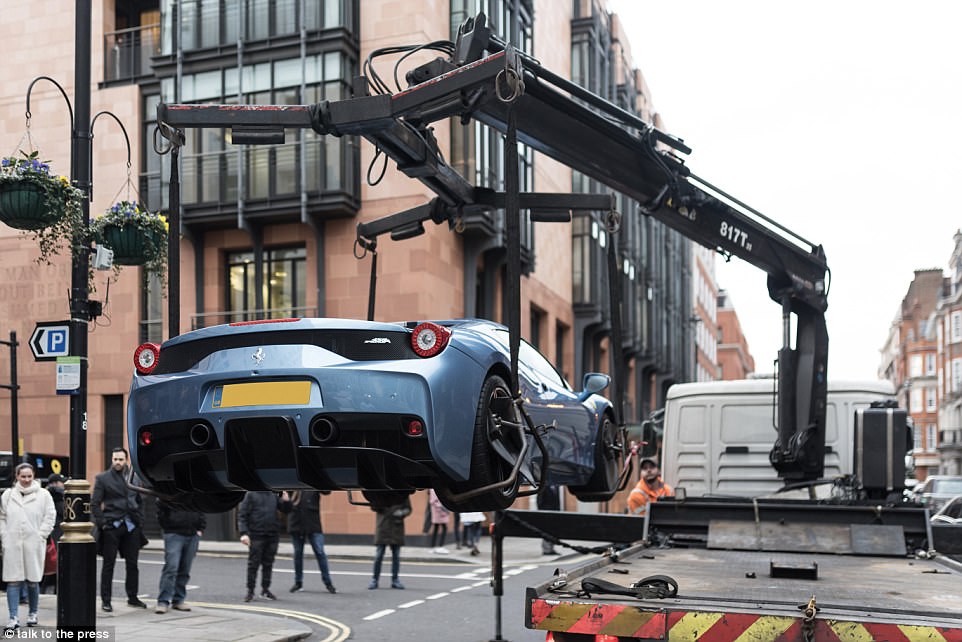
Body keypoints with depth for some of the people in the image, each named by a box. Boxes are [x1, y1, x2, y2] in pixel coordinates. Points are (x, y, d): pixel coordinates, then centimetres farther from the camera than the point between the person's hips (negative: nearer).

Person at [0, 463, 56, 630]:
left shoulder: (43, 495, 1)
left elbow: (50, 516, 1)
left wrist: (41, 535, -6)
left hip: (34, 544, -1)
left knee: (32, 582, 6)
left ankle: (33, 614, 22)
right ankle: (14, 618, -2)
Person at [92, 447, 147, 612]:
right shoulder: (102, 478, 1)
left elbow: (139, 501, 18)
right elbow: (95, 503, -2)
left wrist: (139, 521, 8)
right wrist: (102, 523, -11)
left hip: (131, 527, 4)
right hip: (111, 527, -4)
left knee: (132, 564, 7)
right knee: (108, 564, 1)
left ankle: (132, 597, 17)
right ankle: (105, 600, 7)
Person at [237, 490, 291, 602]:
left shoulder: (274, 495, 11)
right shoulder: (251, 494, -2)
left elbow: (286, 510, 16)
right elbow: (242, 514, -7)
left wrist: (287, 501, -6)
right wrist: (243, 533, -16)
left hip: (273, 535, 4)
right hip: (256, 535, -4)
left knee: (268, 564, 10)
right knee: (253, 564, 0)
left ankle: (265, 590, 20)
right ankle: (250, 591, 9)